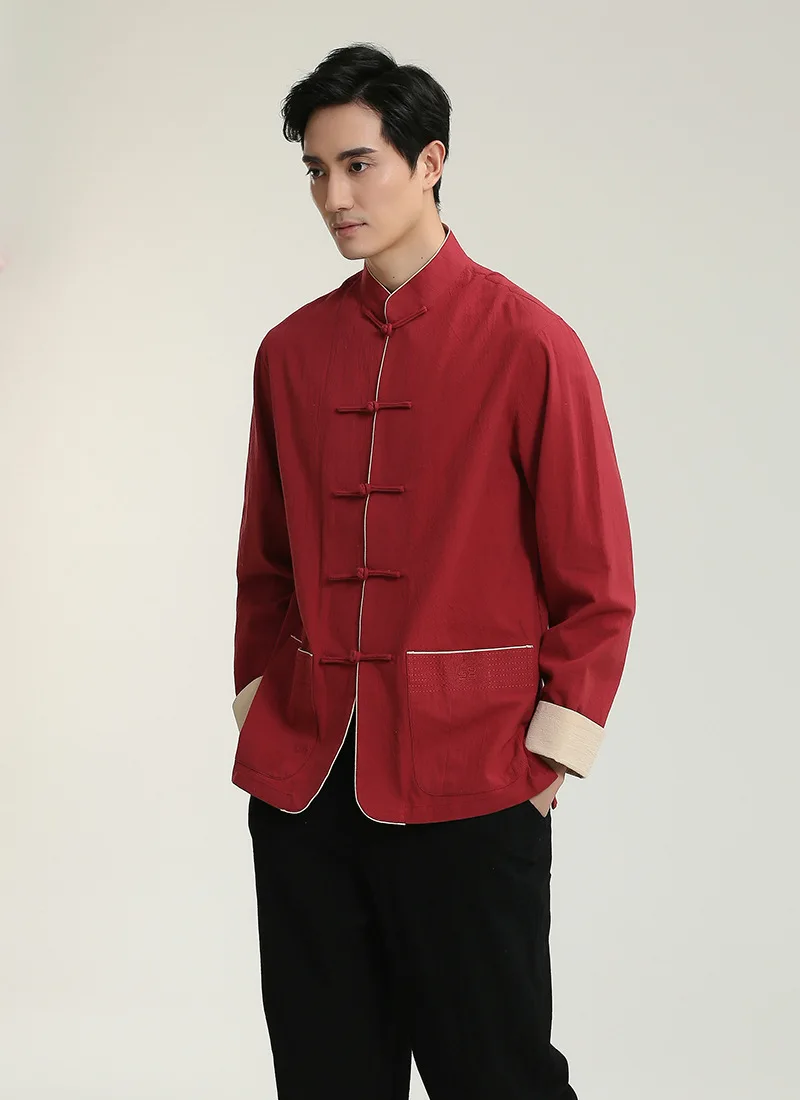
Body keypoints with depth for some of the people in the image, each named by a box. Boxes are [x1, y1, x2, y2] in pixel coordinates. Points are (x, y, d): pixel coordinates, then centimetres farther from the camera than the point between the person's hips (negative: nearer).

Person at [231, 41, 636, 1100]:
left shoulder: (528, 345, -6)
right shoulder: (291, 351, 8)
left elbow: (596, 584, -5)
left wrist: (547, 759, -7)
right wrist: (261, 713, 11)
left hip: (468, 785, -5)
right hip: (300, 780, 5)